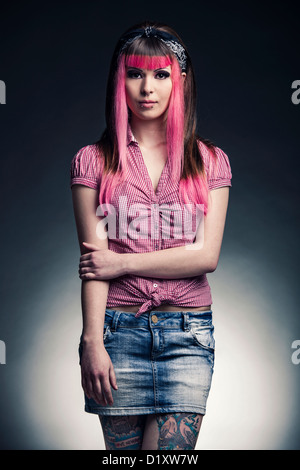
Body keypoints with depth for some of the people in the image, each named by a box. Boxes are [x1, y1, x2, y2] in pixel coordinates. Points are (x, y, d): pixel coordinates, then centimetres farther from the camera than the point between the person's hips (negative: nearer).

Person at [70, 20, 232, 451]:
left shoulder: (210, 161, 7)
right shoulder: (93, 161, 5)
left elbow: (206, 255, -3)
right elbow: (93, 261, -2)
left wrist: (121, 262, -6)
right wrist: (92, 341, -10)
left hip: (188, 333, 1)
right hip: (118, 329, 0)